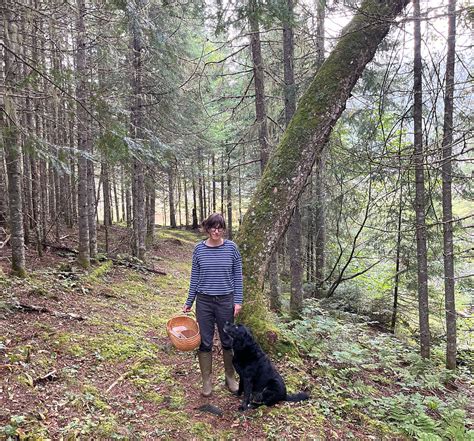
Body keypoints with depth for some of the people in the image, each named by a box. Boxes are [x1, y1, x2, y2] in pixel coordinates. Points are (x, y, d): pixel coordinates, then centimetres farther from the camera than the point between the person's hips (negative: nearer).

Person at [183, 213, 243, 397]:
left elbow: (238, 276, 0)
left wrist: (238, 301, -5)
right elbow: (194, 277, 4)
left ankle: (230, 378, 28)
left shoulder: (231, 248, -4)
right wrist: (189, 302, 5)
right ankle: (206, 381, 22)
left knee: (228, 341, 10)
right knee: (205, 342, 7)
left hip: (226, 301, 0)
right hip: (204, 301, 1)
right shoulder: (199, 249, -1)